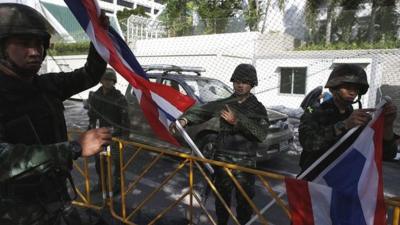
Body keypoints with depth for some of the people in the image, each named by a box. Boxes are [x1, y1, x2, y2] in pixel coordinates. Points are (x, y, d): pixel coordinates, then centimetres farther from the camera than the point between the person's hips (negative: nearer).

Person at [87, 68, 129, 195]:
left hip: (116, 132, -5)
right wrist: (91, 130, 11)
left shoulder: (118, 97, -13)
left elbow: (125, 117, -12)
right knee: (98, 157, 15)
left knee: (117, 159, 4)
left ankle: (118, 184, 20)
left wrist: (125, 134, -13)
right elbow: (92, 115, 12)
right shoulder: (95, 96, 1)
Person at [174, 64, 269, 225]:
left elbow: (261, 134, -14)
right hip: (222, 159, 2)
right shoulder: (223, 103, 6)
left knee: (244, 198, 6)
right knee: (222, 195, 16)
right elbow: (200, 111, -4)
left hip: (245, 161, -2)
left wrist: (237, 122, -21)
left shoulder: (258, 108, 0)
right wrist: (185, 119, -23)